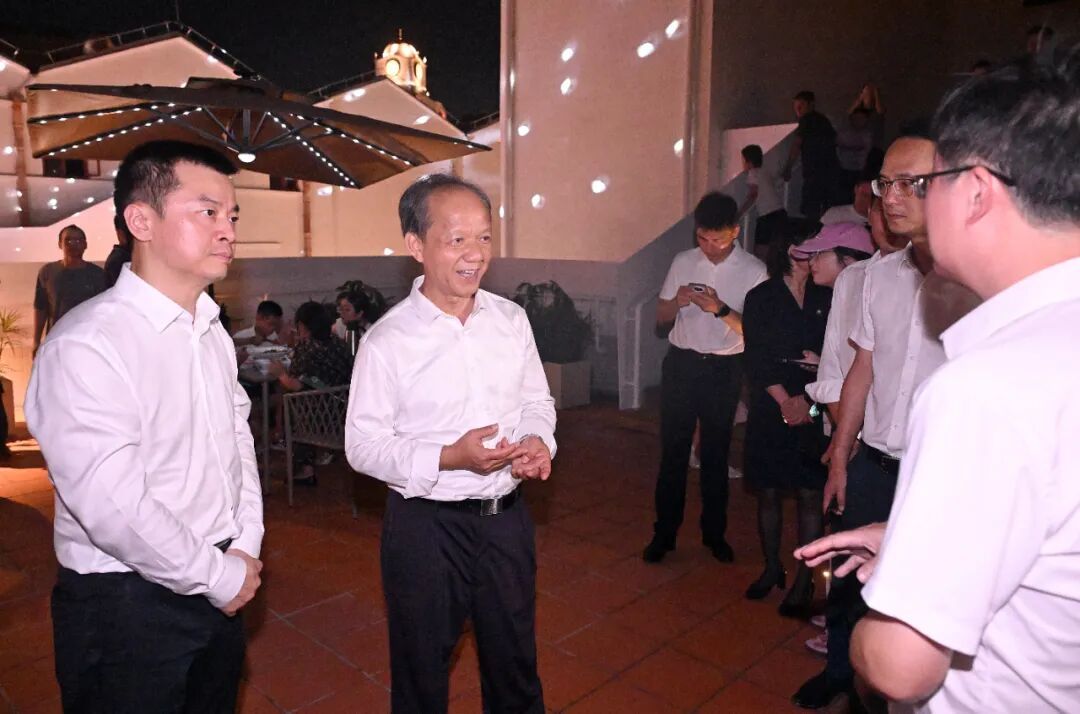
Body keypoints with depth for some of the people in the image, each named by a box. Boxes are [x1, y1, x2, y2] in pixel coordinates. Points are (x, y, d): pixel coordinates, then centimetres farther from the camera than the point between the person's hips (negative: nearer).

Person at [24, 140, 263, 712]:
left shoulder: (211, 333, 6)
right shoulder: (86, 346, -20)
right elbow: (112, 507, -25)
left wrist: (245, 548, 0)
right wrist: (220, 576, -15)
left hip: (219, 592, 7)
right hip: (127, 602, -7)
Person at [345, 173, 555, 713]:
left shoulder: (511, 320, -1)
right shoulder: (386, 341, -14)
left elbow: (537, 399, 10)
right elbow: (362, 445, -11)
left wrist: (538, 441, -11)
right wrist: (448, 459, -24)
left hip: (507, 516, 4)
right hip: (426, 524, -4)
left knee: (515, 665, 24)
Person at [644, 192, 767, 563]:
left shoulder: (753, 271, -5)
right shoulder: (683, 262, 4)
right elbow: (661, 319, 8)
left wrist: (721, 308, -24)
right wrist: (678, 302, -14)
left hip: (724, 369, -1)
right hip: (681, 364, 2)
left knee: (716, 452, 11)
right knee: (673, 450, 4)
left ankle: (714, 533, 27)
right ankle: (664, 532, 17)